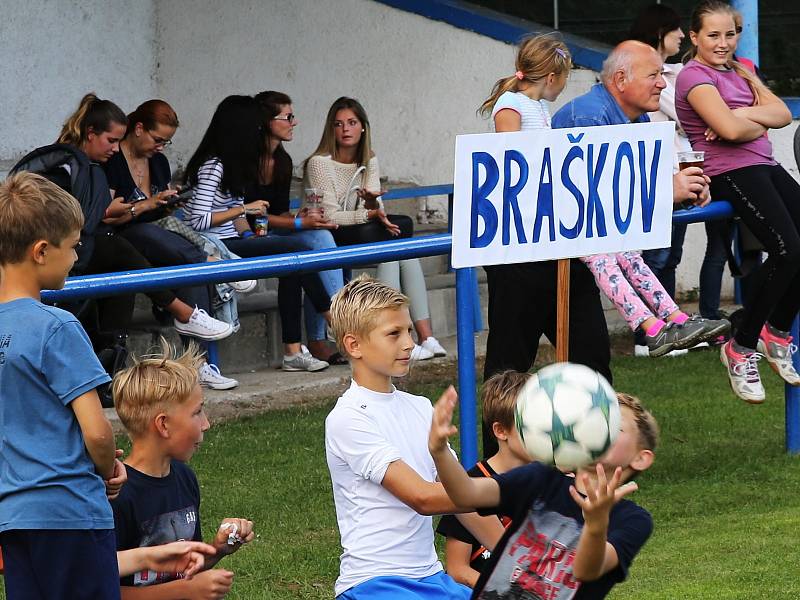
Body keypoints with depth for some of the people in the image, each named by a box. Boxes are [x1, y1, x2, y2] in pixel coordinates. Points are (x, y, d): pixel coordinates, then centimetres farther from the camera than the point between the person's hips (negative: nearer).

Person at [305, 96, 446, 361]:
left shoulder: (369, 162, 9)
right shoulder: (319, 163, -10)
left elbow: (375, 209, -3)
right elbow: (330, 216, -16)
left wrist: (373, 203, -27)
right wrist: (371, 213, -26)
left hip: (363, 234, 6)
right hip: (328, 241, -6)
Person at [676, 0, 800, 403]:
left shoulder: (740, 72, 20)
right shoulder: (695, 77, -5)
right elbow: (730, 129, -20)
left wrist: (742, 115, -8)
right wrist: (759, 126, 0)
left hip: (765, 167, 9)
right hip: (730, 173, -9)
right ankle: (741, 348, -13)